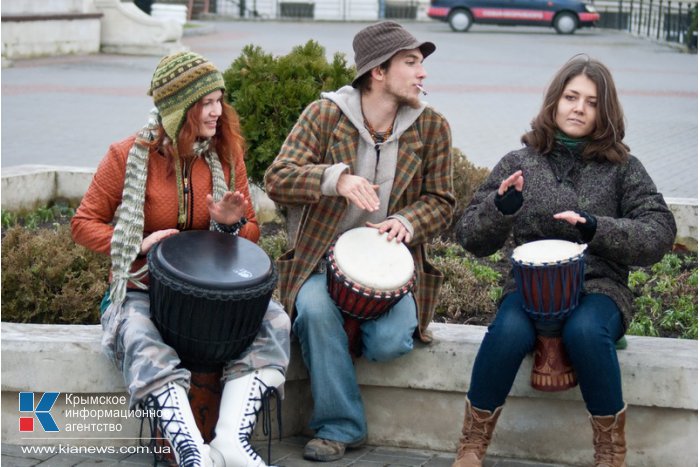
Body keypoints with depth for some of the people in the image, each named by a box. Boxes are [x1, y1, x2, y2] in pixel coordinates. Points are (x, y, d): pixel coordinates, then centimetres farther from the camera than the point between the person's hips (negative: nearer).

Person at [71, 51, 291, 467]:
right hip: (144, 288, -3)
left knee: (275, 322, -24)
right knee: (146, 344, -37)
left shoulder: (226, 153, 3)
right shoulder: (130, 156, -6)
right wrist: (140, 245, -18)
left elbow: (252, 234, 11)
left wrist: (233, 225, -14)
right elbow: (84, 223, 0)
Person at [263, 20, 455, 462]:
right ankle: (340, 426, -13)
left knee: (389, 343, -26)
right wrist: (337, 177, -32)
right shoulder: (324, 114, -5)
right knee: (316, 311, -32)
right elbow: (278, 179, -13)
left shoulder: (432, 126, 1)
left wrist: (405, 222, -18)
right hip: (325, 261, -1)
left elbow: (441, 202, 4)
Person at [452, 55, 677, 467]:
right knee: (509, 331, -32)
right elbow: (472, 240, 5)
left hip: (598, 287, -1)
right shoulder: (519, 163, 7)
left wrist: (596, 228, -19)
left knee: (584, 330, -35)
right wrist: (501, 208, -17)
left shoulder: (622, 167, 5)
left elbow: (661, 232, -4)